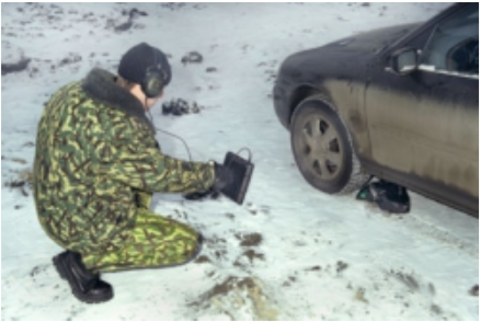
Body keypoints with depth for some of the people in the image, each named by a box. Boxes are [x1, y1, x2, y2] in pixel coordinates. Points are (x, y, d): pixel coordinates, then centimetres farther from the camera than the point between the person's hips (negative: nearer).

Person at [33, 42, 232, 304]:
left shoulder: (76, 92, -4)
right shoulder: (117, 129, -30)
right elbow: (160, 174, -17)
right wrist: (210, 175, -2)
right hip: (85, 225, -8)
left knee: (144, 166, 18)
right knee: (187, 243, 0)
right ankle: (85, 261, -1)